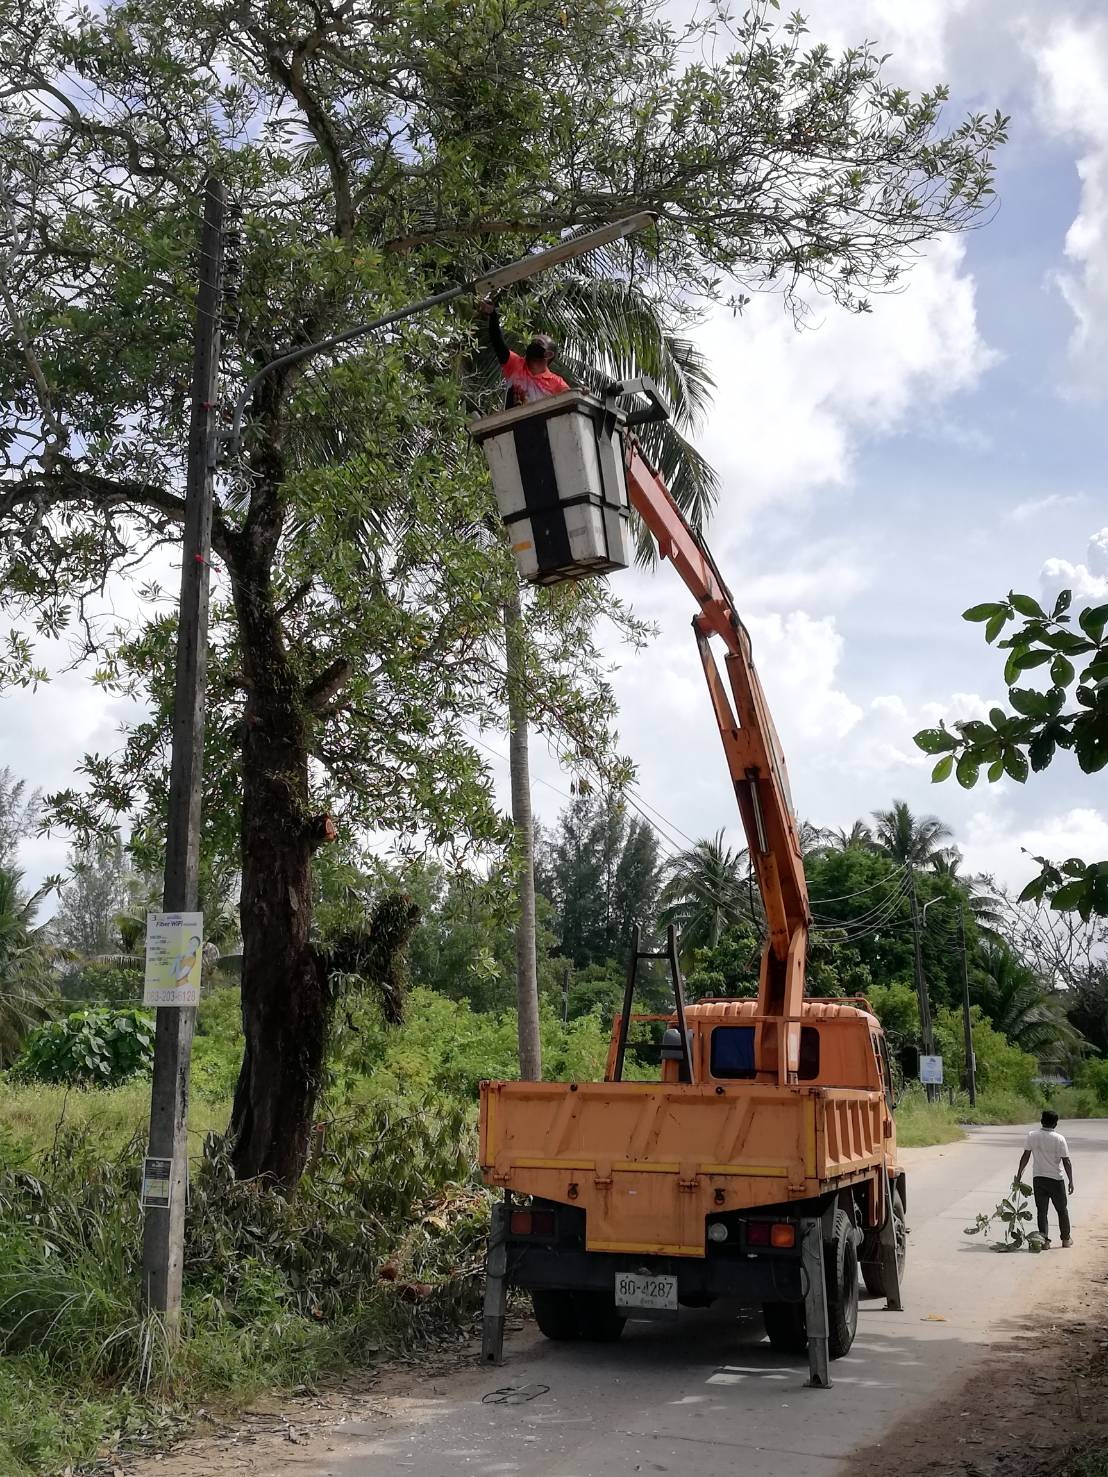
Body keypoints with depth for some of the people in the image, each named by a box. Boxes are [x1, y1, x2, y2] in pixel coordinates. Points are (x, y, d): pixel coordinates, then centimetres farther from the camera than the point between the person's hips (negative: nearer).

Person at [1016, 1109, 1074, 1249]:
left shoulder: (1032, 1135, -5)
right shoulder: (1059, 1139, -13)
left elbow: (1025, 1157, 1)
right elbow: (1067, 1162, -11)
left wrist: (1019, 1174, 11)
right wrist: (1071, 1181, -1)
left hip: (1038, 1178, 2)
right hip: (1055, 1179, -2)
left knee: (1042, 1211, 6)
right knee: (1062, 1210, 16)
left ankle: (1044, 1238, -3)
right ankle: (1066, 1238, 25)